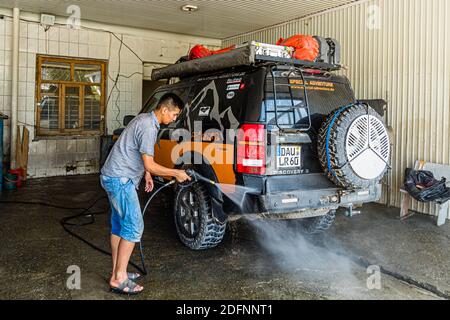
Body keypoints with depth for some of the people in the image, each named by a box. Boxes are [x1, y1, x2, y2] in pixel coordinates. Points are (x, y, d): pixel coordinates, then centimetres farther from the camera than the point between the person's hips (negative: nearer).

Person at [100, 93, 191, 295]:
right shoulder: (149, 128, -19)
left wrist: (147, 174, 24)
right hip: (120, 180, -10)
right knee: (133, 227, -7)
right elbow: (150, 166, -19)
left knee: (119, 225, 13)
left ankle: (117, 273, 22)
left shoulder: (145, 119, 12)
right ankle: (119, 279, 0)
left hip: (114, 177, 10)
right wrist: (176, 173, -8)